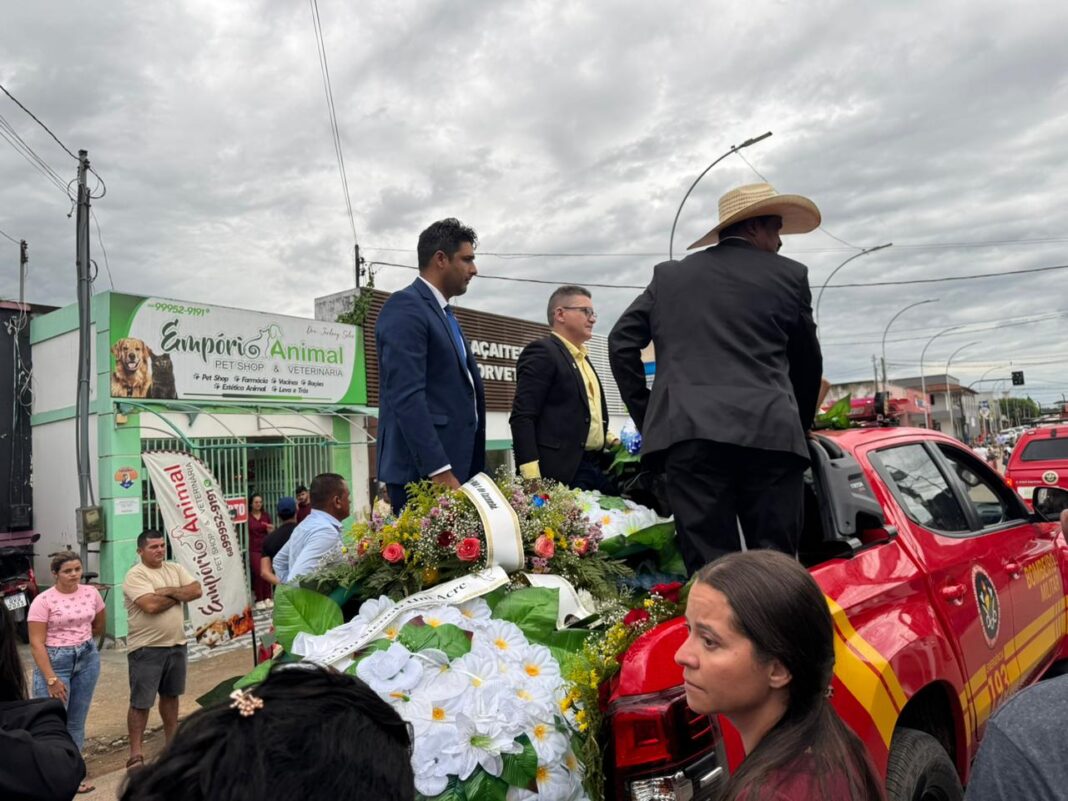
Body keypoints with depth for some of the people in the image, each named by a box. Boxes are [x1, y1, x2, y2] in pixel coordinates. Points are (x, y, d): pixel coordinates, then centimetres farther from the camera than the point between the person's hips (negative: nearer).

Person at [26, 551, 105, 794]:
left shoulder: (91, 593, 0)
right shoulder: (43, 601, -13)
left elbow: (100, 624, 18)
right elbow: (36, 644, -15)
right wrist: (51, 679, -18)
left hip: (88, 659, 4)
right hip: (54, 662, -4)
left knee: (77, 721, 12)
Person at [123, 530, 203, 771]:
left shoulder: (176, 569, 6)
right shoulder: (135, 575, -13)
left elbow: (196, 590, -4)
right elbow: (150, 605, -25)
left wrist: (168, 591, -16)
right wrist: (178, 595, -10)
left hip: (176, 644, 6)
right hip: (146, 649, -6)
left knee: (170, 695, 19)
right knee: (141, 702, 2)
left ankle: (172, 741, 32)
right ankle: (135, 754, 12)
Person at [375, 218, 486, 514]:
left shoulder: (443, 314, 21)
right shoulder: (405, 306, -9)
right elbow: (406, 397, -20)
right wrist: (439, 470, -24)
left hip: (455, 466, 9)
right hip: (422, 473, -9)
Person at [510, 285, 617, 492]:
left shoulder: (583, 358, 21)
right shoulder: (541, 352, -6)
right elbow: (522, 417, -15)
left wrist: (605, 437, 12)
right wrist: (531, 478, -22)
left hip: (598, 468, 9)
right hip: (562, 471, -9)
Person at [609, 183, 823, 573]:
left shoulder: (669, 275, 17)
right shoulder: (789, 275, 13)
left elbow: (621, 343, 13)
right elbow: (808, 363, 19)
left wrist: (647, 416, 17)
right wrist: (800, 424, 33)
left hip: (689, 432, 1)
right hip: (770, 432, -1)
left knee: (709, 568, 0)